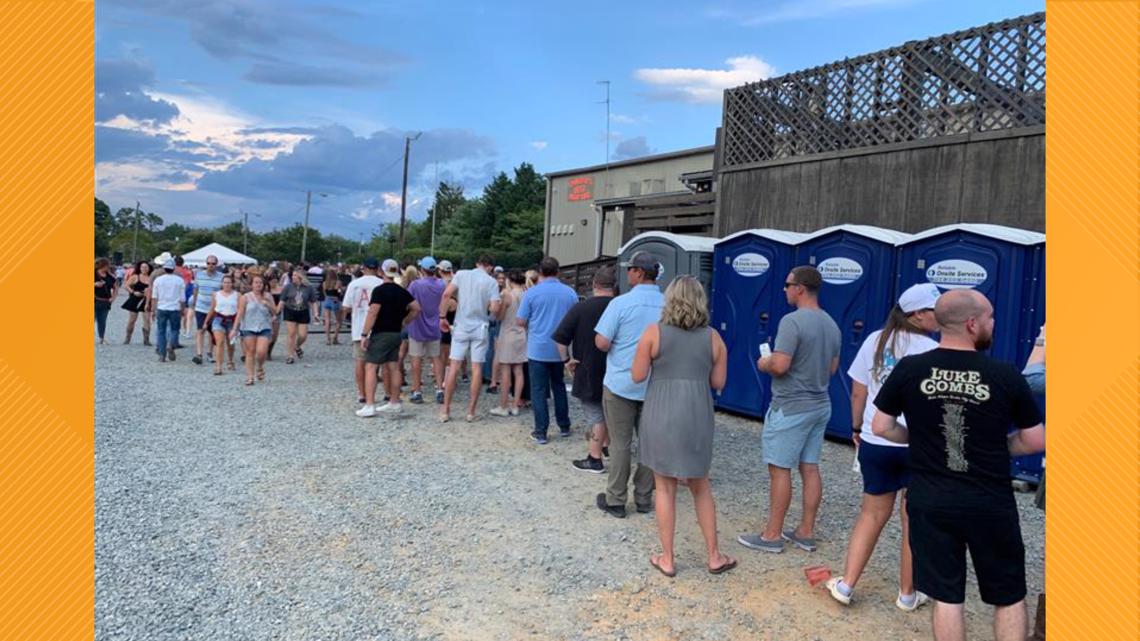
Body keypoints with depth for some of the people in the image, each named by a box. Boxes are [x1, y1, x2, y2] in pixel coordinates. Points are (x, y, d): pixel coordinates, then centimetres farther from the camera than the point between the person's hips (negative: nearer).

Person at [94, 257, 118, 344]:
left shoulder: (110, 276, 9)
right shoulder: (94, 274, -4)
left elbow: (116, 288, 19)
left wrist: (113, 297, 8)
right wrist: (95, 284, -18)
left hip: (105, 302, 4)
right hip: (95, 301, -4)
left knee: (102, 321, 8)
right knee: (93, 319, -9)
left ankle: (101, 339, 14)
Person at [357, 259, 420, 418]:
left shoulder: (380, 290, -13)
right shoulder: (401, 291, 8)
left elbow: (372, 313, -18)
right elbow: (416, 308, 11)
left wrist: (364, 334, -16)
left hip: (380, 334, -7)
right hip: (396, 333, 7)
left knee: (370, 367, -5)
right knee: (393, 368, 14)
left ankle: (369, 406, -11)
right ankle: (395, 403, 21)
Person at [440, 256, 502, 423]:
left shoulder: (461, 274, 2)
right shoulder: (491, 282, -2)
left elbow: (446, 294, -7)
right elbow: (494, 309, -10)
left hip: (461, 327, 1)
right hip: (479, 328, -1)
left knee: (454, 367, 4)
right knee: (476, 368, 4)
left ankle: (445, 411, 7)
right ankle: (471, 412, 8)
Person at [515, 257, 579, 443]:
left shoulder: (532, 292, -9)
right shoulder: (570, 293, -1)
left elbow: (520, 321, -5)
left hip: (538, 349, -3)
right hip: (560, 349, 3)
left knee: (539, 390, 4)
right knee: (559, 387, 19)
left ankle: (541, 432, 6)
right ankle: (564, 426, 26)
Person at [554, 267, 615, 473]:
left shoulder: (581, 308, -12)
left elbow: (560, 338, -15)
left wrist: (567, 359, -6)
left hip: (589, 370, -4)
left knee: (595, 415, 2)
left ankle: (595, 459, 5)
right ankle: (606, 446, 37)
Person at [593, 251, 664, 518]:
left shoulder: (621, 303, -13)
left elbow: (602, 343, -14)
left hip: (621, 384, -3)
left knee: (620, 444, 5)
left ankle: (615, 500, 13)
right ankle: (644, 498, 22)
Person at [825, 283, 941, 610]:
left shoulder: (875, 341, 1)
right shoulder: (933, 351, -11)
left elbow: (858, 393, 4)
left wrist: (857, 429, 16)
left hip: (875, 442, 4)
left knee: (872, 514, 17)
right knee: (914, 521, 12)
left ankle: (846, 584, 14)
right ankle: (907, 594, 26)